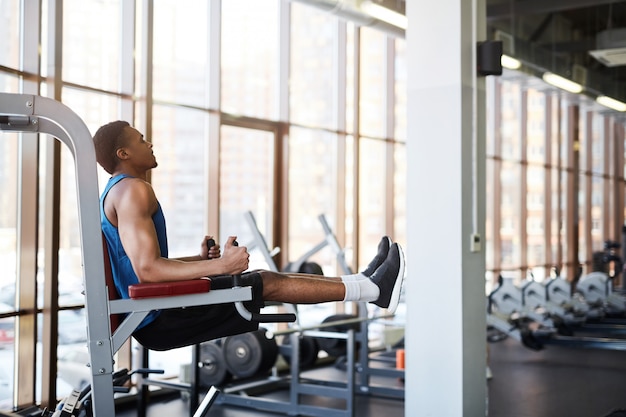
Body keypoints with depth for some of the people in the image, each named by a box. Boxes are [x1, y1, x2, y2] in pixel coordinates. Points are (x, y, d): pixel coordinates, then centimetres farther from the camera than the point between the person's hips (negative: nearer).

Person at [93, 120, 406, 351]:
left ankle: (364, 283, 18)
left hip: (153, 314, 10)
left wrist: (200, 258, 11)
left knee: (262, 279, 12)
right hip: (159, 319, -10)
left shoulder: (116, 193, 16)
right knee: (269, 283, -4)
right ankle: (373, 289, 8)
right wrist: (220, 265, -27)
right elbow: (148, 269, -28)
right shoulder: (133, 189, -18)